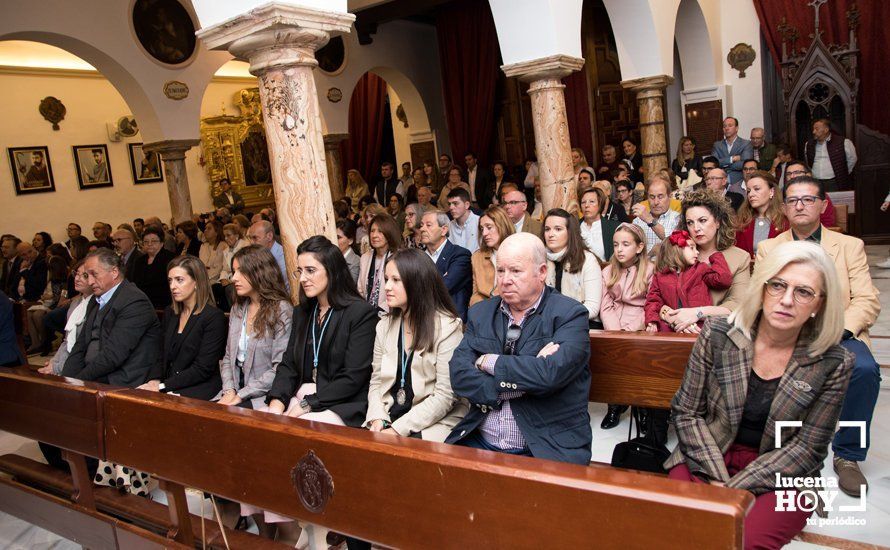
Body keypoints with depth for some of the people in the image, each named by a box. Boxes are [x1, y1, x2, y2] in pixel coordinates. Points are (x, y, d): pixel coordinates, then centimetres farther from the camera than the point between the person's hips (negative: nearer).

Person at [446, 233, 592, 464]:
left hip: (546, 450, -4)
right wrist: (524, 383, -15)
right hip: (478, 443, 4)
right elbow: (459, 375, -3)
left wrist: (489, 362, -8)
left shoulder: (570, 314, -5)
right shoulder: (480, 313, 9)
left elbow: (550, 373, -21)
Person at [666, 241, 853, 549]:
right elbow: (686, 412, -4)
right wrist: (717, 478, -15)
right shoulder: (717, 335, -8)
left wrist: (734, 488, -16)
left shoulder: (833, 364, -8)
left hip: (781, 477, 0)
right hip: (709, 457, 1)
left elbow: (807, 448, -7)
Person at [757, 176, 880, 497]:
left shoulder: (850, 246, 14)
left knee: (864, 369, -32)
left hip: (839, 335, 1)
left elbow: (867, 301, 3)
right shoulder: (768, 249, 15)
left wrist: (837, 329, -17)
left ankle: (847, 456, -10)